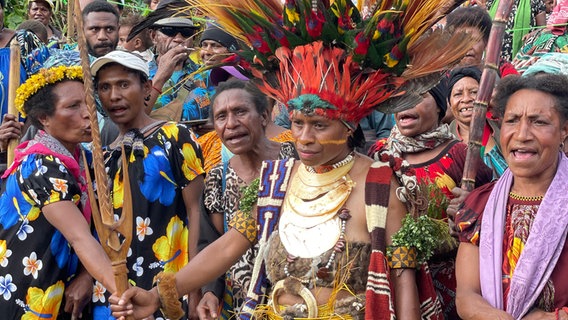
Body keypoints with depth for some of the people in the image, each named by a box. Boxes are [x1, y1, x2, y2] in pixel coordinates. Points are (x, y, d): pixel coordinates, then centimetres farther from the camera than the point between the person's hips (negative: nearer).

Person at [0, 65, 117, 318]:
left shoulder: (74, 159, 5)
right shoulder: (41, 167, -22)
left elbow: (84, 230, -1)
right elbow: (81, 238, -33)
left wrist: (86, 275, -19)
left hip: (51, 297, 8)